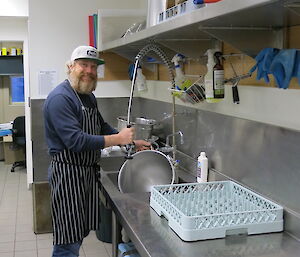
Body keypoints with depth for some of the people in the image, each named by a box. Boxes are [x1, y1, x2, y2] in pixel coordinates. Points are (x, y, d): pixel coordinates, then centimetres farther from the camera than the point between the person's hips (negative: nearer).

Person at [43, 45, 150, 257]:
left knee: (80, 233, 18)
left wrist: (132, 142, 15)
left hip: (89, 171, 9)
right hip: (68, 173, -9)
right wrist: (118, 139, -22)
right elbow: (76, 141, -26)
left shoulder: (89, 96, 13)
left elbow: (102, 127, 25)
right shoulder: (60, 98, -17)